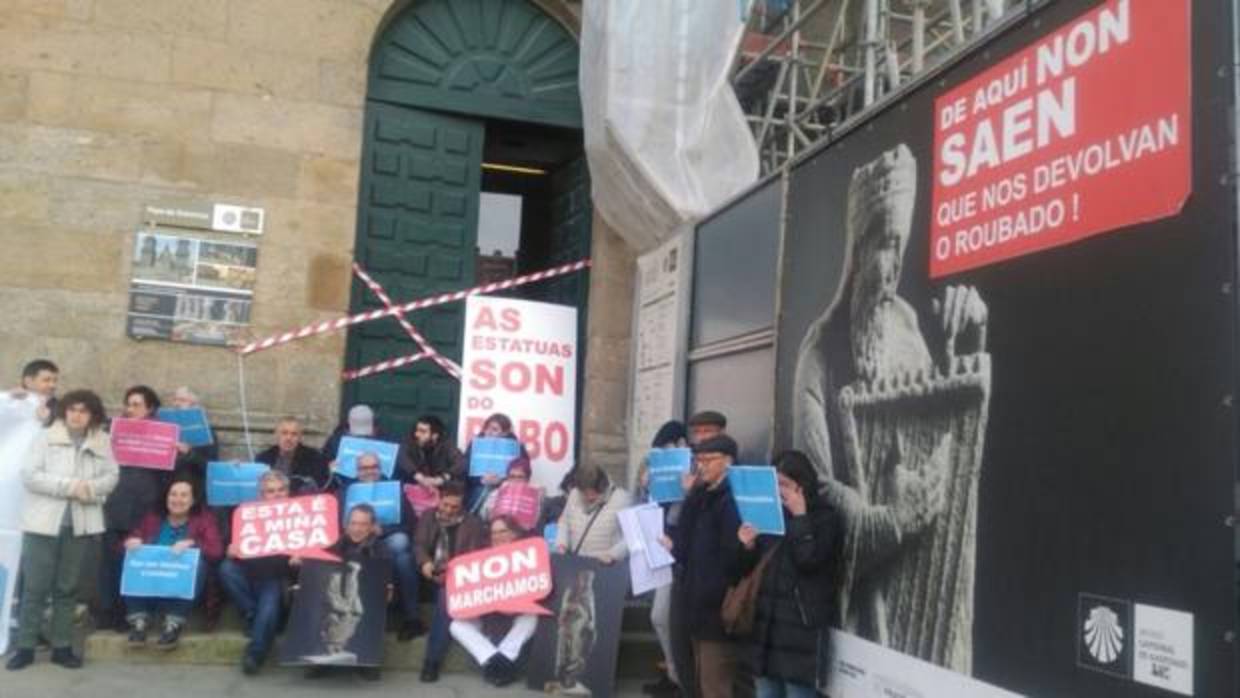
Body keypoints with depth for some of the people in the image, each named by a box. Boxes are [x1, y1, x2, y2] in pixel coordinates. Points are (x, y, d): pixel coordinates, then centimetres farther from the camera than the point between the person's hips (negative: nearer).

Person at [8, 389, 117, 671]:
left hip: (80, 524, 2)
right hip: (43, 521, -2)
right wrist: (70, 485, -17)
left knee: (67, 587, 9)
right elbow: (29, 475, -9)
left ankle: (61, 647, 16)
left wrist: (90, 487, -17)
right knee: (35, 586, 1)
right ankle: (25, 647, 11)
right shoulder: (45, 437, 0)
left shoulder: (102, 442, 5)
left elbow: (112, 475, 3)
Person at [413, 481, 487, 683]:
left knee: (447, 596, -31)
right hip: (430, 574, 4)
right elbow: (418, 544, 6)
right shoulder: (427, 517, 16)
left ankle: (432, 660, -28)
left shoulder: (473, 523, 8)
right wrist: (425, 562, -16)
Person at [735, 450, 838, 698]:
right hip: (765, 620, 6)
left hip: (801, 623, -6)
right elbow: (751, 569, 13)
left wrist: (800, 518, -17)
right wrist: (749, 548, -8)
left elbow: (809, 561, -20)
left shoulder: (823, 518, -5)